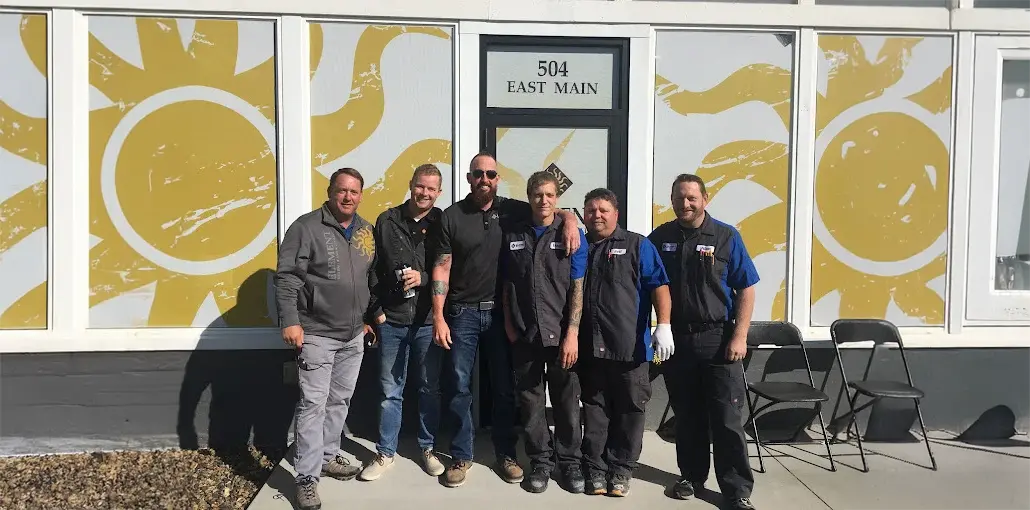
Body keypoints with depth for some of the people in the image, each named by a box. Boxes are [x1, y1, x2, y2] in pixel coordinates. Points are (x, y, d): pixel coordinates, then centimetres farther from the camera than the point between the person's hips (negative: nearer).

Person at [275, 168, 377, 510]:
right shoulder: (307, 227, -10)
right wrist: (290, 321, -19)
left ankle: (329, 456, 31)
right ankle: (307, 478, 3)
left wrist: (369, 317, 18)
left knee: (340, 401, 16)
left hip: (354, 335, 6)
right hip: (317, 334, -6)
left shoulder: (366, 231, 9)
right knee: (313, 404, -4)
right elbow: (286, 277, -14)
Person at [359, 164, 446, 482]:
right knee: (390, 390, 9)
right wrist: (376, 310, 0)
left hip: (428, 321, 0)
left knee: (430, 388, 10)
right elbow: (372, 269, 5)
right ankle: (385, 453, 22)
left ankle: (427, 448, 27)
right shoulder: (387, 221, 3)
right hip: (391, 321, 1)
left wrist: (424, 278, -17)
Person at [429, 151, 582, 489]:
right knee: (460, 387, 6)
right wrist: (438, 317, -8)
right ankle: (461, 455, 19)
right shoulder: (452, 216, -1)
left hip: (500, 312, 1)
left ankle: (505, 454, 24)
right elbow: (441, 269, -2)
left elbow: (558, 211, 10)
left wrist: (569, 221, -15)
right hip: (462, 312, -1)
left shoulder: (512, 210, 1)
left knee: (504, 387, 9)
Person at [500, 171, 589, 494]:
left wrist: (572, 334, -11)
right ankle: (540, 461, 23)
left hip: (560, 334, -2)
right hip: (524, 334, 2)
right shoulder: (513, 236, 6)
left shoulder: (572, 235, -2)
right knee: (530, 401, 9)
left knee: (566, 401, 7)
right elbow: (506, 285, 11)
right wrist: (509, 324, 4)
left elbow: (577, 288, -5)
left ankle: (570, 462, 22)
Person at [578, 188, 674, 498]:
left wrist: (664, 326, -13)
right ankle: (595, 469, 18)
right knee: (594, 409, 9)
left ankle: (621, 470, 17)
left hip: (631, 347, -2)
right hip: (589, 347, 3)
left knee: (629, 410, 5)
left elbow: (658, 286, -3)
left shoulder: (638, 245, 3)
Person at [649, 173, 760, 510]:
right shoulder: (661, 237, 4)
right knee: (687, 415, 13)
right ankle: (692, 476, 27)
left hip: (718, 339, -2)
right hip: (676, 338, 3)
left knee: (726, 419, 0)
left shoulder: (726, 237, -3)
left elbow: (746, 290, -3)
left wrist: (739, 336, -9)